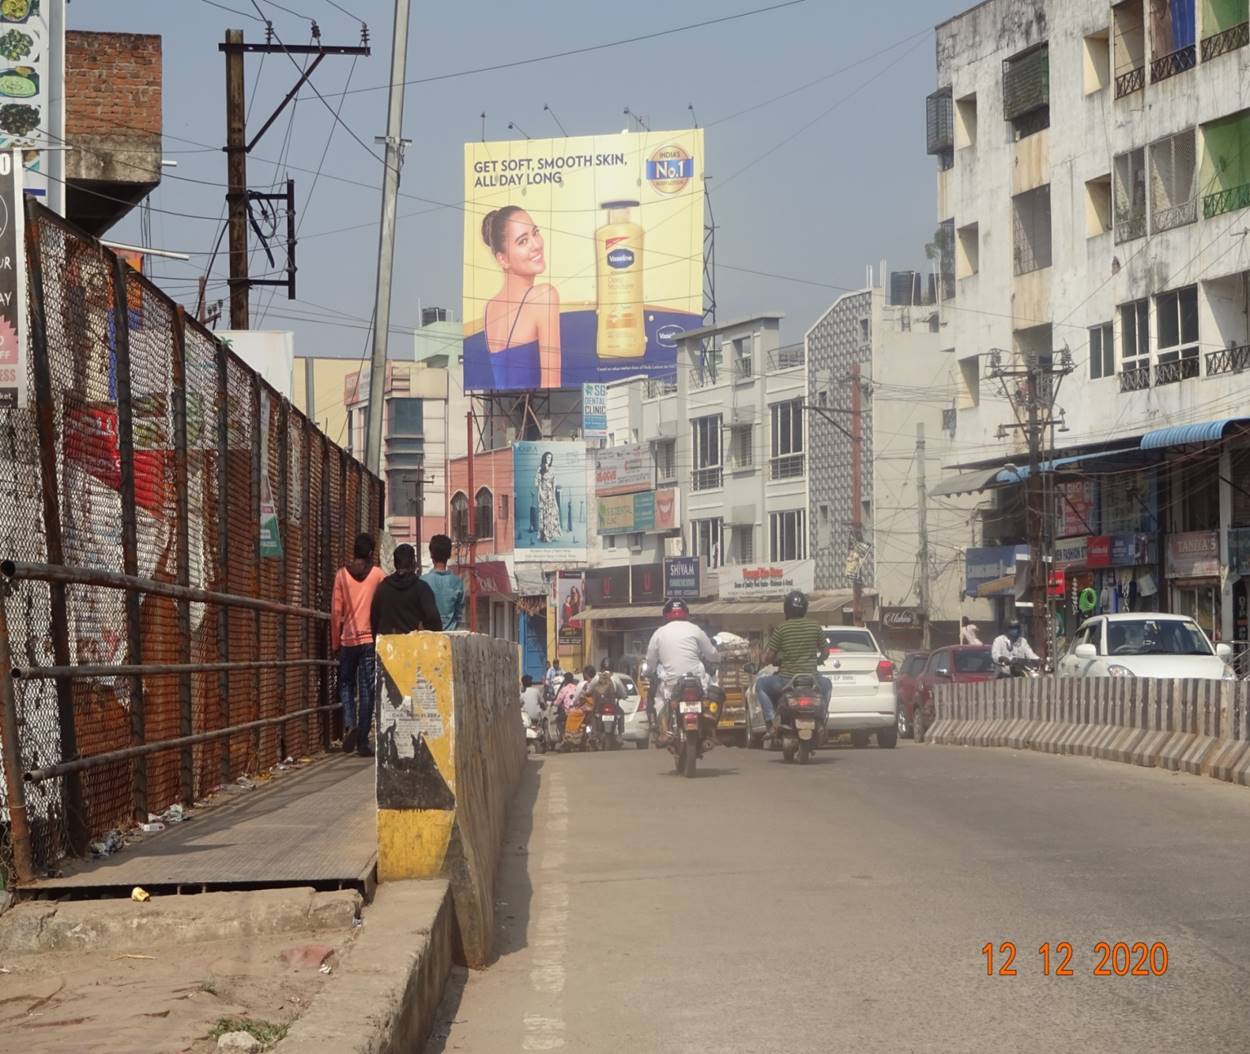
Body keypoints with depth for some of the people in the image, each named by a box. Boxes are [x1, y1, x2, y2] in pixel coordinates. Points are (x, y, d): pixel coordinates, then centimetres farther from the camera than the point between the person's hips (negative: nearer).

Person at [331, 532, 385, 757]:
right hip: (370, 638, -1)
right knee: (367, 690, 3)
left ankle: (349, 724, -9)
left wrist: (335, 643, 9)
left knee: (346, 684, 15)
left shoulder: (342, 574, 1)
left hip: (348, 639, 1)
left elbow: (336, 610, 1)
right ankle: (363, 742, 1)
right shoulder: (378, 574, 0)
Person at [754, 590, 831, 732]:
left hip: (787, 680, -3)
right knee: (826, 684, 35)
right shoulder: (815, 626, 1)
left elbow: (766, 660, -4)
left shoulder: (780, 629, -7)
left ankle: (770, 719, 6)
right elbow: (825, 652, 11)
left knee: (760, 684, 23)